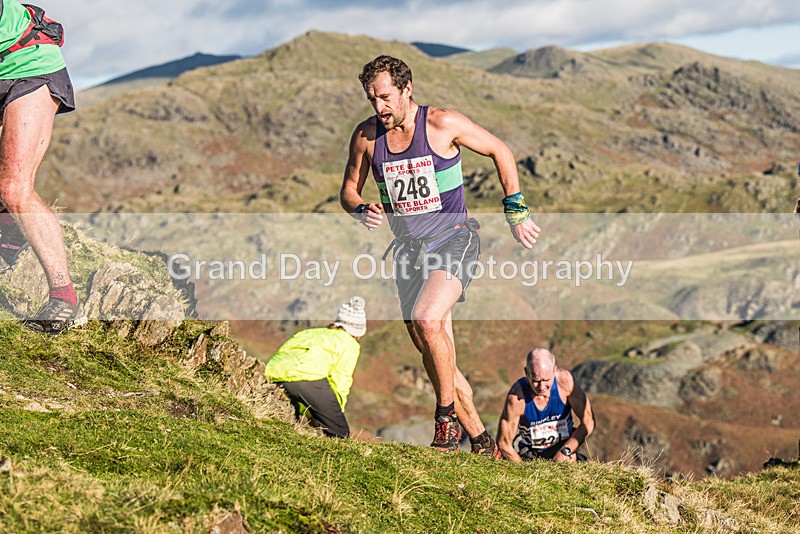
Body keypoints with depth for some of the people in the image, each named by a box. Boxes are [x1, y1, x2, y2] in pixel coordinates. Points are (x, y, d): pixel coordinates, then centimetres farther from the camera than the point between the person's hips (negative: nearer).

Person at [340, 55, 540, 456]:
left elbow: (500, 152, 1)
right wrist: (362, 210, -11)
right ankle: (481, 443, 18)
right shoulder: (366, 136, -1)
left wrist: (516, 213, 0)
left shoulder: (442, 124, -11)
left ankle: (448, 413, -10)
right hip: (409, 248, 5)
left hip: (453, 239, -5)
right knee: (433, 354, 5)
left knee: (427, 320, -30)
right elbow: (349, 189, 12)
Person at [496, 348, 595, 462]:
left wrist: (566, 451, -22)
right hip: (529, 458, 0)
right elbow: (503, 442, -14)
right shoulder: (517, 396, -25)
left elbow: (588, 422, -13)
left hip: (564, 446, 0)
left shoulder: (565, 380, -20)